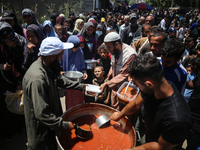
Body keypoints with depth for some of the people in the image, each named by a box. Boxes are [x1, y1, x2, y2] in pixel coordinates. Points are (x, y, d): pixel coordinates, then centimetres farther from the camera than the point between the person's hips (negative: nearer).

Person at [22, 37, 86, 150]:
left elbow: (60, 79, 12)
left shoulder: (47, 68, -5)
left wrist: (81, 86, 10)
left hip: (51, 121, 8)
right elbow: (42, 114, -33)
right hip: (41, 129, -8)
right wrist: (65, 125, -26)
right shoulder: (37, 79, -35)